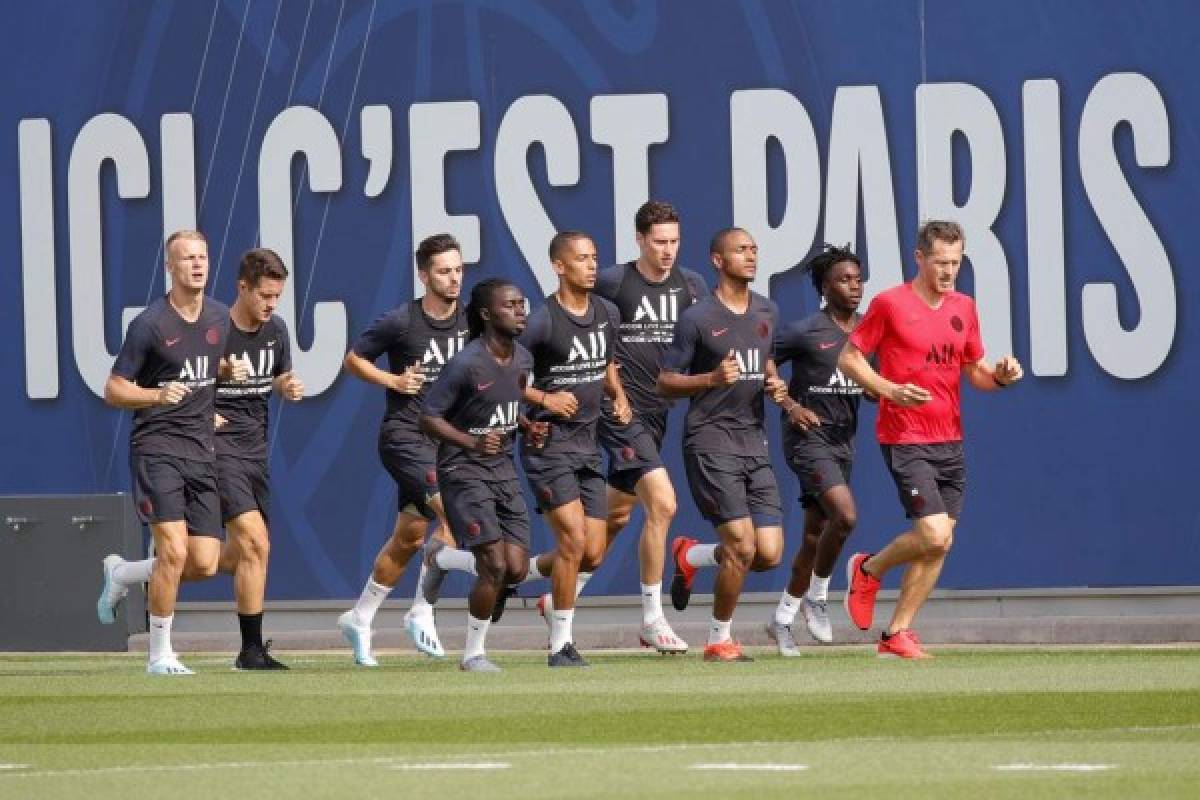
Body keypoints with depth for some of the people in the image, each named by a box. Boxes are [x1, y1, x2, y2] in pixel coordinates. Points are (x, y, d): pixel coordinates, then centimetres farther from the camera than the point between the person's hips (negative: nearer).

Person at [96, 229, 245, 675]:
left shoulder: (219, 318, 9)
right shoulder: (150, 324, -9)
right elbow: (113, 391, -6)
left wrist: (232, 370, 6)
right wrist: (158, 395, -23)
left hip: (201, 451, 6)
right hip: (157, 449, -6)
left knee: (205, 564, 0)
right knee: (174, 552, -17)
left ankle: (122, 574, 28)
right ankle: (160, 656, -2)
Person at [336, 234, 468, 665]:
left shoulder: (470, 322, 3)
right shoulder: (401, 321, -11)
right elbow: (354, 358, 1)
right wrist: (394, 380, -12)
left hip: (446, 440, 6)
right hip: (405, 437, -6)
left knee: (409, 538, 9)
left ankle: (359, 619, 25)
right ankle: (421, 613, -11)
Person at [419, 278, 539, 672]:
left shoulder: (522, 359, 4)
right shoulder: (466, 364, -18)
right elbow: (429, 418, -14)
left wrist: (528, 427, 2)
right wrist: (471, 442, -27)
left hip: (504, 469, 7)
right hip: (464, 472, -7)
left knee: (517, 569, 1)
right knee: (495, 566, -15)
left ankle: (443, 558, 30)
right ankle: (473, 654, 3)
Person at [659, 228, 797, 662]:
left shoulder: (767, 312, 12)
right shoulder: (697, 319, -7)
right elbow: (665, 382, -4)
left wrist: (775, 383, 6)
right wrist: (712, 378, -20)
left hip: (755, 443, 6)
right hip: (710, 442, -6)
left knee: (770, 554, -1)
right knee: (742, 547, -14)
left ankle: (691, 556, 27)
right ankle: (719, 640, 5)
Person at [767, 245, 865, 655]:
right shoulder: (805, 332, -12)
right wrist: (790, 406, -13)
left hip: (844, 440, 7)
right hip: (809, 437, -7)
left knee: (815, 535, 11)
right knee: (845, 514, -24)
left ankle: (782, 620, 22)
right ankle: (816, 597, -3)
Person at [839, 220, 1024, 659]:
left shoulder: (963, 308, 10)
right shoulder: (890, 303, -7)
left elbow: (975, 370, 19)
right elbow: (848, 358, -3)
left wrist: (1000, 376, -4)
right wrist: (890, 390, -18)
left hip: (949, 440, 6)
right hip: (905, 438, -6)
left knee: (936, 545, 4)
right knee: (935, 536, -17)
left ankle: (897, 633, 14)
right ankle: (869, 569, 11)